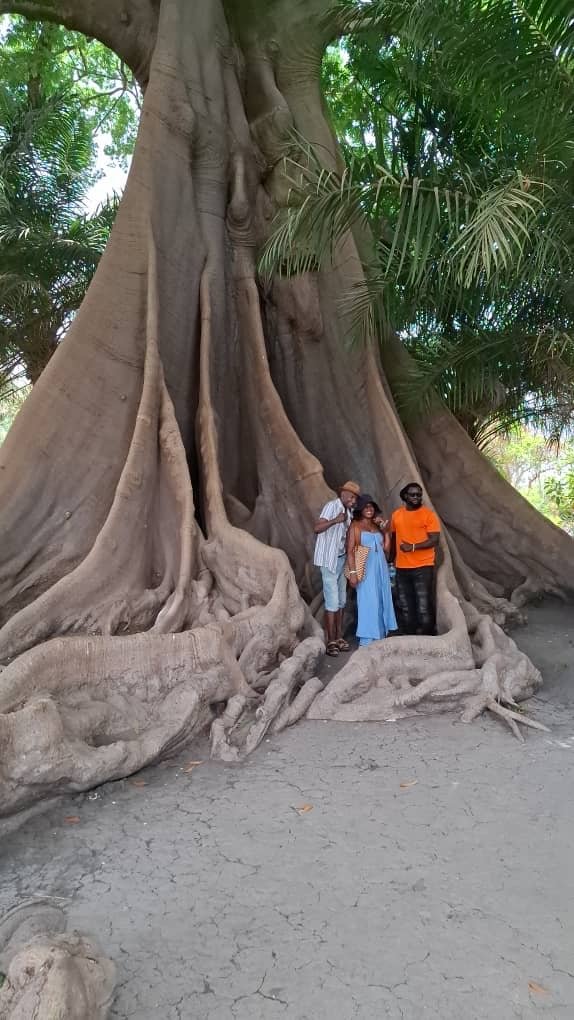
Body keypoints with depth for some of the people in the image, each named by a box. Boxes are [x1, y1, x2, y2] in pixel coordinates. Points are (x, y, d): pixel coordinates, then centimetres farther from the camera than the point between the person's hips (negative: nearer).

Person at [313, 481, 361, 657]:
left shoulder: (348, 512, 12)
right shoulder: (332, 506, -12)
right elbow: (317, 528, -24)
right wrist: (335, 520, -35)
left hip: (342, 558, 8)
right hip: (329, 560, -8)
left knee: (341, 601, 11)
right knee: (332, 602, -7)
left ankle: (339, 637, 19)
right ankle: (331, 642, -1)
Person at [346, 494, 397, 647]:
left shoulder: (377, 525, 15)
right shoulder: (355, 526, -3)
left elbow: (386, 548, 12)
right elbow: (350, 551, -10)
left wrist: (386, 531, 4)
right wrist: (352, 572, -18)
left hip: (381, 568, 6)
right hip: (366, 569, -6)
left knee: (381, 601, 10)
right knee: (367, 602, -5)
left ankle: (379, 637, 20)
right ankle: (367, 640, 2)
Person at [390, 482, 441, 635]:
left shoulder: (428, 514, -4)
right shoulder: (396, 515, 10)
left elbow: (434, 540, -10)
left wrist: (413, 547, -20)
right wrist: (392, 560, 21)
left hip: (423, 567, -4)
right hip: (402, 568, 5)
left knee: (424, 607, -5)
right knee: (405, 607, 9)